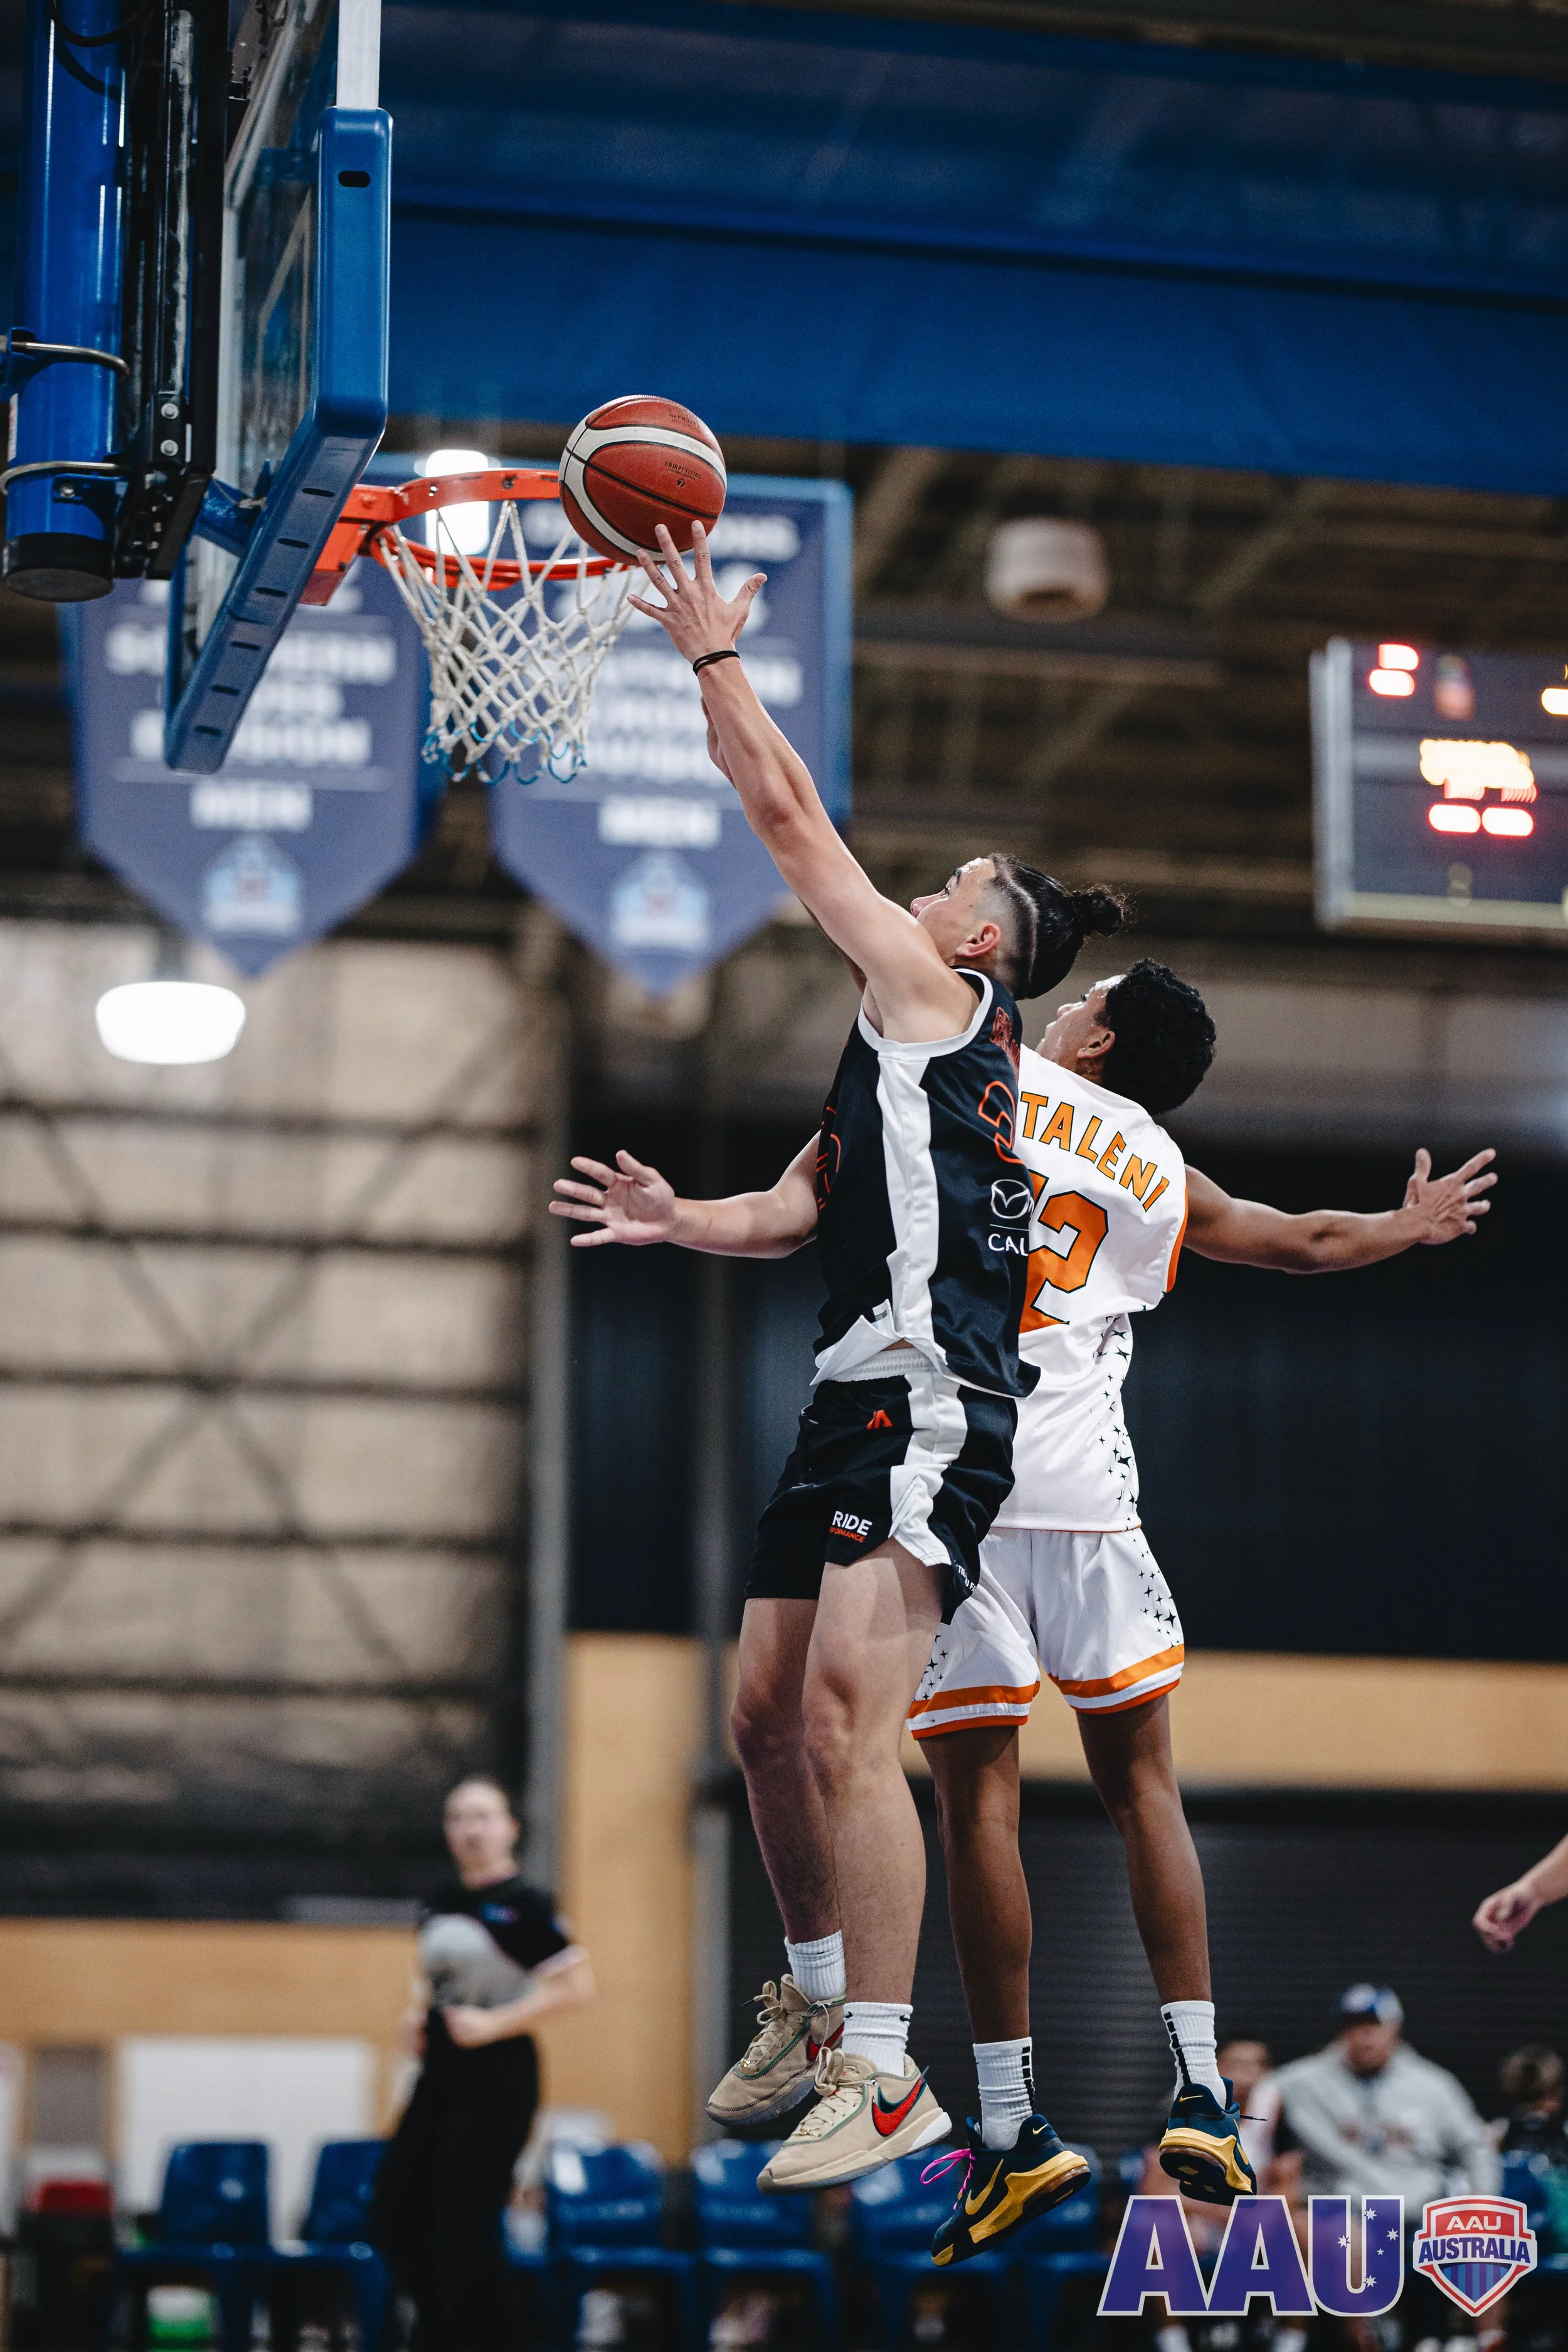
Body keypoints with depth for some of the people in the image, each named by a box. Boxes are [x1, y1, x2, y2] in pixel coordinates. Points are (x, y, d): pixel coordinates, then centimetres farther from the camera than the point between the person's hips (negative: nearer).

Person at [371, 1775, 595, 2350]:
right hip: (439, 2071, 7)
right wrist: (420, 2018, 6)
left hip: (497, 2075, -7)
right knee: (394, 2216, 6)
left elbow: (576, 1985, -15)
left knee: (464, 2225, -6)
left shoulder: (523, 1905, -9)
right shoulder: (441, 1905, 12)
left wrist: (495, 2024, -18)